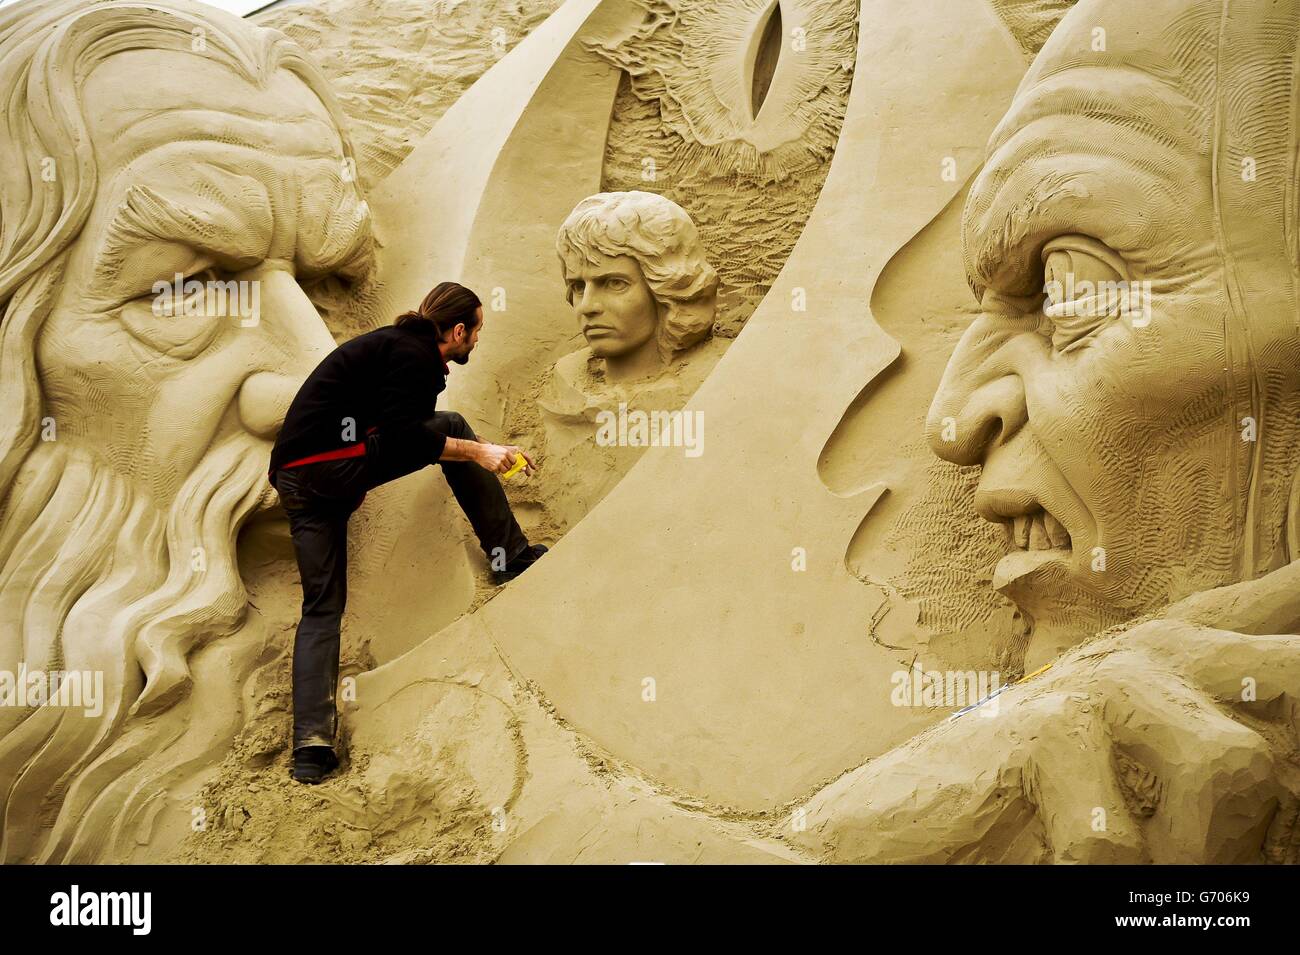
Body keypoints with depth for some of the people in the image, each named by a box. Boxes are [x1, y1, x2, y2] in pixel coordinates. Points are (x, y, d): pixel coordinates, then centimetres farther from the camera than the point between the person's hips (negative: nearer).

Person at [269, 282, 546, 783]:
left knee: (322, 608, 8)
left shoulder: (396, 344, 23)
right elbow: (404, 436, -18)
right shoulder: (411, 357, -7)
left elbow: (396, 429, 31)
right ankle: (511, 556, 6)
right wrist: (476, 451, -11)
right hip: (334, 464, -9)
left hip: (294, 480, 9)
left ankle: (311, 744, 0)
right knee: (452, 425, 3)